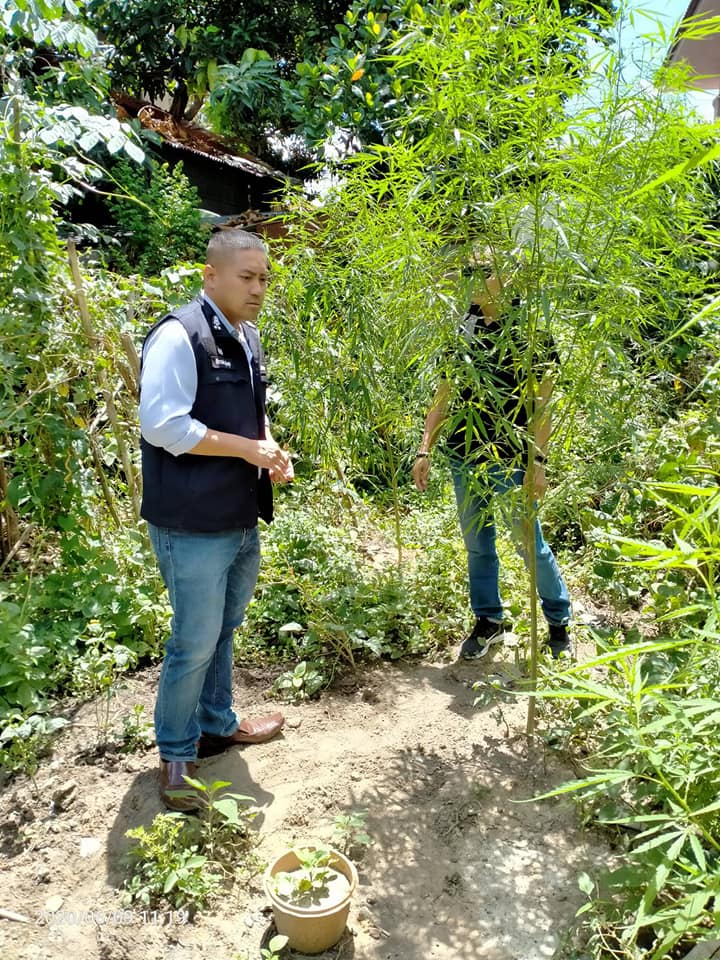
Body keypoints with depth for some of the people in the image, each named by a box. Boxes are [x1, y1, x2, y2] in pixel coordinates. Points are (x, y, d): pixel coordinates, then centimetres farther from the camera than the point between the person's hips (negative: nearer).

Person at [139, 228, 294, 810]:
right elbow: (163, 426, -22)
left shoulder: (246, 337, 12)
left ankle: (217, 724, 40)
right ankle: (176, 755, 23)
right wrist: (249, 448, -19)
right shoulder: (179, 335, -16)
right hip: (194, 524, -8)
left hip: (243, 517, 9)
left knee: (224, 631, 21)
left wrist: (272, 449, 2)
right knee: (195, 642, 2)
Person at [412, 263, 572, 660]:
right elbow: (444, 395, 11)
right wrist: (425, 449, 6)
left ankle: (559, 621, 22)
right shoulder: (463, 330, 9)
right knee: (476, 543, 13)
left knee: (530, 544, 2)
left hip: (511, 458, -5)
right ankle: (488, 620, 29)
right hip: (465, 456, 5)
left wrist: (537, 460, -14)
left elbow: (541, 403, -7)